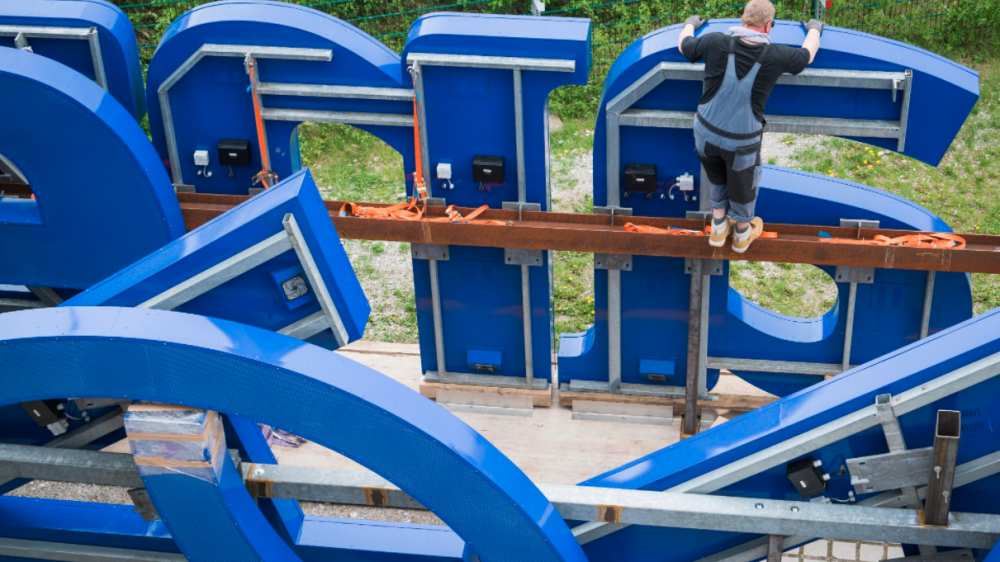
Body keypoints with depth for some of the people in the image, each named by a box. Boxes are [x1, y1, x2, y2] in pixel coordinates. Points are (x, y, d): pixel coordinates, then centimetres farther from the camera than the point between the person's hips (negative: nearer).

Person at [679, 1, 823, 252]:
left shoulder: (716, 43, -15)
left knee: (718, 180, 31)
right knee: (742, 188, 24)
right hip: (742, 141, -2)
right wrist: (814, 30, 29)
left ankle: (718, 227, 46)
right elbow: (808, 55, 7)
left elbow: (683, 45, 8)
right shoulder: (775, 56, -16)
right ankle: (743, 233, 48)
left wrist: (690, 24, 31)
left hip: (706, 132, 2)